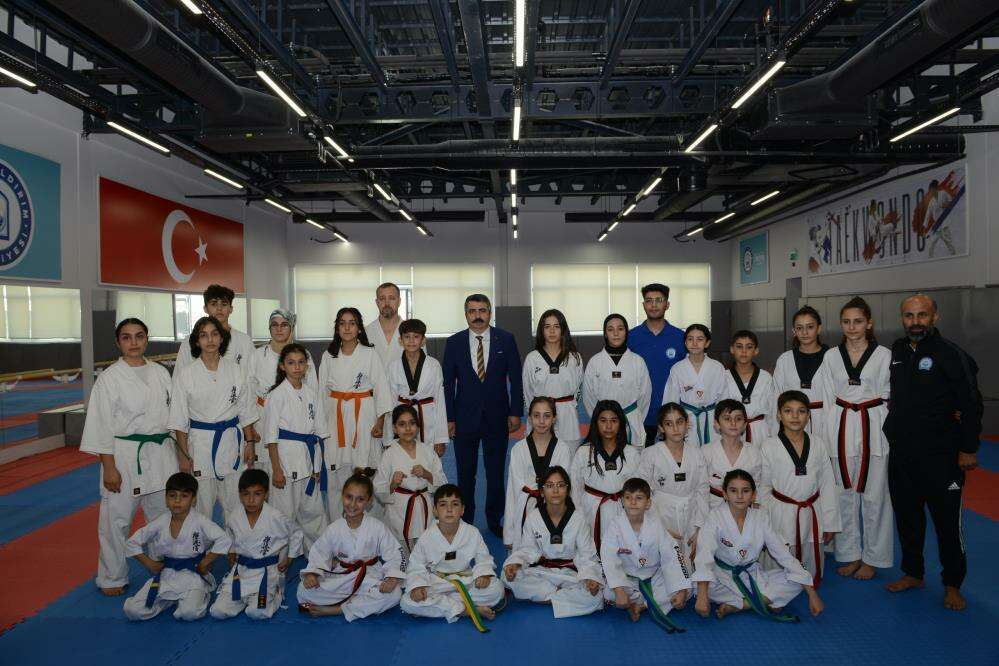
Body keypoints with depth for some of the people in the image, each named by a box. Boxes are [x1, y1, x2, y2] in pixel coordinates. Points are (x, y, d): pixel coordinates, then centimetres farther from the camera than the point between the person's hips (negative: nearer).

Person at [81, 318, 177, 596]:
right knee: (116, 519, 4)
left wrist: (181, 455, 10)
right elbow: (102, 425, -7)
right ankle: (113, 579, 23)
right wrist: (109, 468, -11)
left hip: (161, 454, 4)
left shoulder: (161, 373, 6)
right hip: (124, 455, -4)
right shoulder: (109, 378, -6)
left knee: (165, 515, 12)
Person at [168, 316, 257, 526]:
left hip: (232, 441, 2)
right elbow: (179, 421, -2)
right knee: (201, 507, 4)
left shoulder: (234, 370, 2)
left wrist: (250, 442, 4)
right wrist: (184, 455, -4)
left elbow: (245, 411, 8)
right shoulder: (185, 375, -4)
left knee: (234, 504, 9)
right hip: (200, 443, -2)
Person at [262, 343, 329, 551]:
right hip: (286, 457, -5)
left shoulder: (312, 391, 7)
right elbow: (271, 436, -8)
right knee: (285, 512, 2)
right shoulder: (277, 394, -8)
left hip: (309, 456, 5)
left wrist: (318, 463, 7)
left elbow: (320, 431, 10)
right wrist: (276, 470, -11)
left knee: (313, 510, 14)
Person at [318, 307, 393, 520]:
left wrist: (380, 421, -6)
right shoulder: (329, 356, 8)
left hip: (363, 416, -2)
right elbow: (322, 390, 12)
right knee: (337, 473, 4)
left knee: (363, 471, -6)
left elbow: (381, 389, -1)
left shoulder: (370, 354, 0)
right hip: (336, 417, 3)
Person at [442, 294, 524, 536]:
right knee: (465, 473, 9)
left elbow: (515, 379, 1)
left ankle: (494, 521, 24)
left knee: (496, 473, 9)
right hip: (465, 418, 0)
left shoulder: (506, 340, -1)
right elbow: (448, 383, 2)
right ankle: (465, 522, 23)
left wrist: (516, 412, -3)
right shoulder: (454, 343, 0)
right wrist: (449, 418, -2)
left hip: (497, 417, 0)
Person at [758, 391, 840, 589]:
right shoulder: (768, 447, -7)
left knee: (811, 569, 14)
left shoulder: (819, 444, -1)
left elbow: (827, 485, 4)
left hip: (811, 515, 3)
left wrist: (830, 523, 5)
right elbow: (763, 487, 1)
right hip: (781, 516, -2)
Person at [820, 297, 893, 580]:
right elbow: (827, 399, 7)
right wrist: (827, 436, 3)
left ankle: (872, 557, 21)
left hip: (874, 429, -2)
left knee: (873, 495, 4)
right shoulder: (831, 356, 5)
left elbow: (889, 396, 2)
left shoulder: (884, 355, -1)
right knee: (845, 494, 10)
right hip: (841, 429, 2)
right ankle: (850, 554, 25)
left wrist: (888, 432, -3)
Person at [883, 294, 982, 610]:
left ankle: (952, 584, 23)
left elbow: (971, 403, -11)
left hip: (940, 455, -5)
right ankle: (913, 573, 32)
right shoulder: (897, 350, 6)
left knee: (947, 520, 6)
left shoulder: (950, 354, -11)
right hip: (901, 453, 6)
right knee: (907, 516, 15)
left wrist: (968, 449, -11)